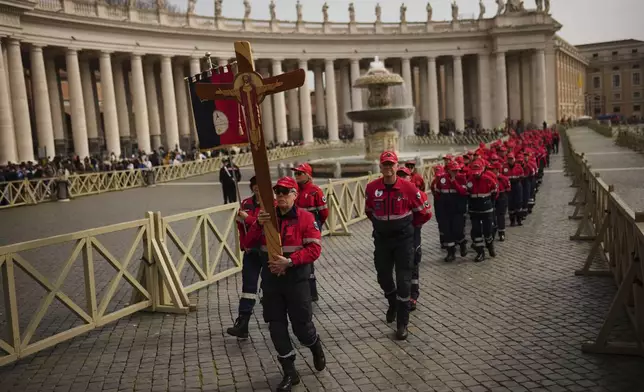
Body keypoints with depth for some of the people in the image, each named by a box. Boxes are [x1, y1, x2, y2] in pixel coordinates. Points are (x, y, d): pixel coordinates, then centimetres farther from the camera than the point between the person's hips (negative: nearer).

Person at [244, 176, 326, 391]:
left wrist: (289, 261, -23)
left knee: (301, 325, 4)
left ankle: (316, 348, 39)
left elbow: (314, 249, -14)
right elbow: (248, 243, -2)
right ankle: (290, 373, 20)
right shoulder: (267, 217, 5)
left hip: (296, 280, -4)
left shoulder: (306, 218, -7)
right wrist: (258, 224, -20)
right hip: (271, 280, 4)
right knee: (276, 327, 6)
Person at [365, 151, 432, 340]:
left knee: (403, 280, -2)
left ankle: (402, 323, 8)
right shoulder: (371, 188, -8)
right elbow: (368, 211, 13)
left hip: (403, 239, -3)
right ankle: (393, 303, 47)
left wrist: (409, 225, 8)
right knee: (383, 277, 15)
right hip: (381, 239, 3)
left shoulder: (408, 188, -14)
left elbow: (425, 212, -2)